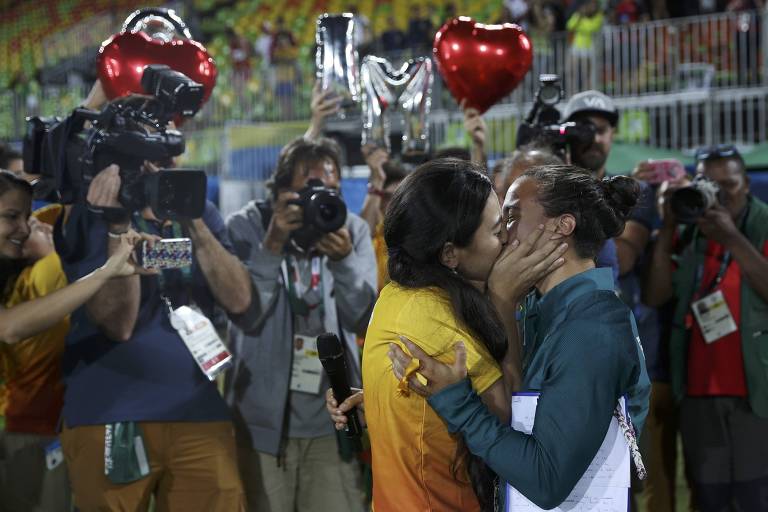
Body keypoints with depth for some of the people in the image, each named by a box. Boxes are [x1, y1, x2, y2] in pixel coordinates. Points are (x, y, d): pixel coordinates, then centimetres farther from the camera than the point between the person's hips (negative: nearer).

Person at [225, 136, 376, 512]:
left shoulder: (353, 231, 3)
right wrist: (272, 244, -23)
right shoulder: (246, 227, -3)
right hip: (261, 421, -2)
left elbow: (364, 320, -6)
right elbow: (247, 316, -13)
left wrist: (344, 260, -22)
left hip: (331, 422, 2)